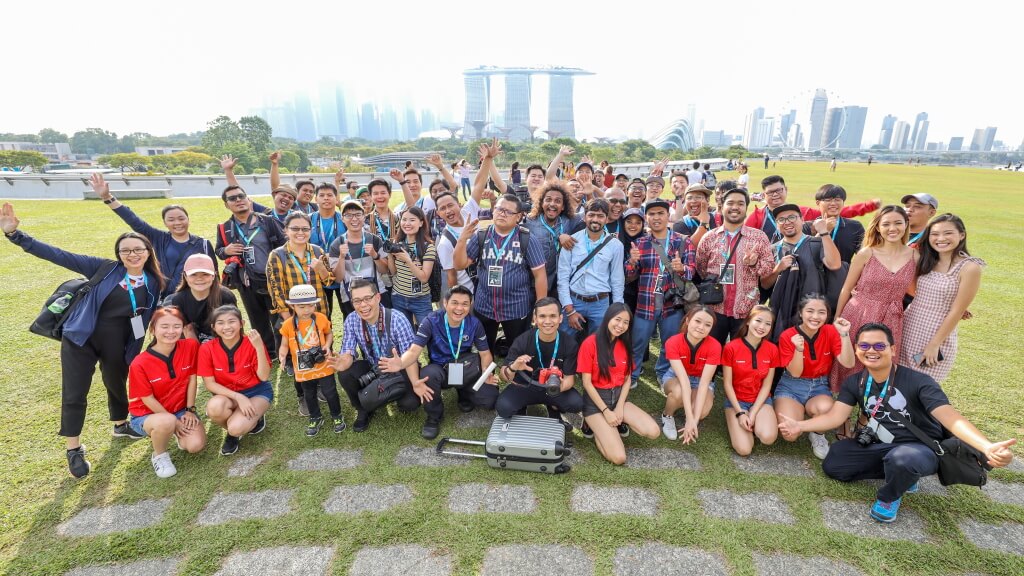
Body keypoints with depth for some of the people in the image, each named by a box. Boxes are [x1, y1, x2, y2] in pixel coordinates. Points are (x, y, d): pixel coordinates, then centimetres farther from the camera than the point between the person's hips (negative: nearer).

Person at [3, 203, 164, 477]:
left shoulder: (154, 283, -5)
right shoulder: (104, 268, -10)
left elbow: (153, 316, 4)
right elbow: (59, 256, -13)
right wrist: (14, 233, -21)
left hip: (116, 346, 2)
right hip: (80, 340, -1)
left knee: (116, 385, 21)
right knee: (74, 394, 4)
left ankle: (121, 426, 47)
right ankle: (74, 450, 21)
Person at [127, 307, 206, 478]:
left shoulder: (190, 346, -13)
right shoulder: (140, 364, -21)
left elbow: (192, 378, -4)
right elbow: (148, 399, -14)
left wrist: (190, 410, -5)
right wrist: (174, 421, -14)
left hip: (181, 410, 3)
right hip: (147, 414, -3)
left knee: (196, 445, -19)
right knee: (166, 422, -38)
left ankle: (181, 434, 18)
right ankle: (159, 455, -4)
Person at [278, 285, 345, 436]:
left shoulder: (321, 318, -11)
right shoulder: (288, 325, -12)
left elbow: (329, 334, 6)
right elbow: (285, 345, -2)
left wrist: (327, 345, -13)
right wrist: (282, 354, -23)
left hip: (323, 366, -1)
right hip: (303, 370, 1)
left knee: (330, 393, 9)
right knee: (309, 396, 19)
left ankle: (337, 416, 32)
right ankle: (315, 418, 41)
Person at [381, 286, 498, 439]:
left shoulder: (474, 323, -12)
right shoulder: (431, 321, -19)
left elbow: (485, 353, -3)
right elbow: (415, 350, -26)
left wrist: (487, 375, -22)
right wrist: (400, 364, -50)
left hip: (465, 371, 2)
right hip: (440, 369, -2)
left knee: (490, 401, -16)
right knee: (428, 374, -38)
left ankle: (464, 394, 20)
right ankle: (434, 416, -9)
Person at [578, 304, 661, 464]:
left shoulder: (625, 344, 4)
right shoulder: (590, 343, -15)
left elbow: (627, 379, 6)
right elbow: (587, 382, -13)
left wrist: (620, 408, -8)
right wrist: (606, 411, -15)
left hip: (619, 397, 6)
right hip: (596, 400, -5)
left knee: (653, 432, -17)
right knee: (619, 458, -18)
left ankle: (617, 422, 9)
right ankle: (593, 424, 7)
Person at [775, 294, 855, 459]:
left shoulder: (830, 332, -5)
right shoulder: (787, 336, -12)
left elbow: (848, 363, -15)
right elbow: (795, 373, -13)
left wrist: (844, 335, -26)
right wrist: (799, 349, -30)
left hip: (819, 386, 2)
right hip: (791, 387, -2)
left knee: (825, 408, -36)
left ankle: (817, 434, 1)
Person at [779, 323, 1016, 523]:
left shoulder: (918, 381, -19)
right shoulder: (854, 383, -5)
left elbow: (949, 416, -31)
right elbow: (835, 416, -12)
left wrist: (987, 447, -52)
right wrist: (800, 426, -30)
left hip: (921, 448, -5)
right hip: (879, 446, 5)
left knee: (902, 458, -40)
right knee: (832, 465, -10)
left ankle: (889, 497, -5)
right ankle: (901, 475, 6)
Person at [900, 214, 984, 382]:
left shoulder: (970, 268, -12)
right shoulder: (926, 262, 5)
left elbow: (956, 312, -12)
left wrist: (934, 344, -12)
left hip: (939, 335, -5)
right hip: (907, 329, 5)